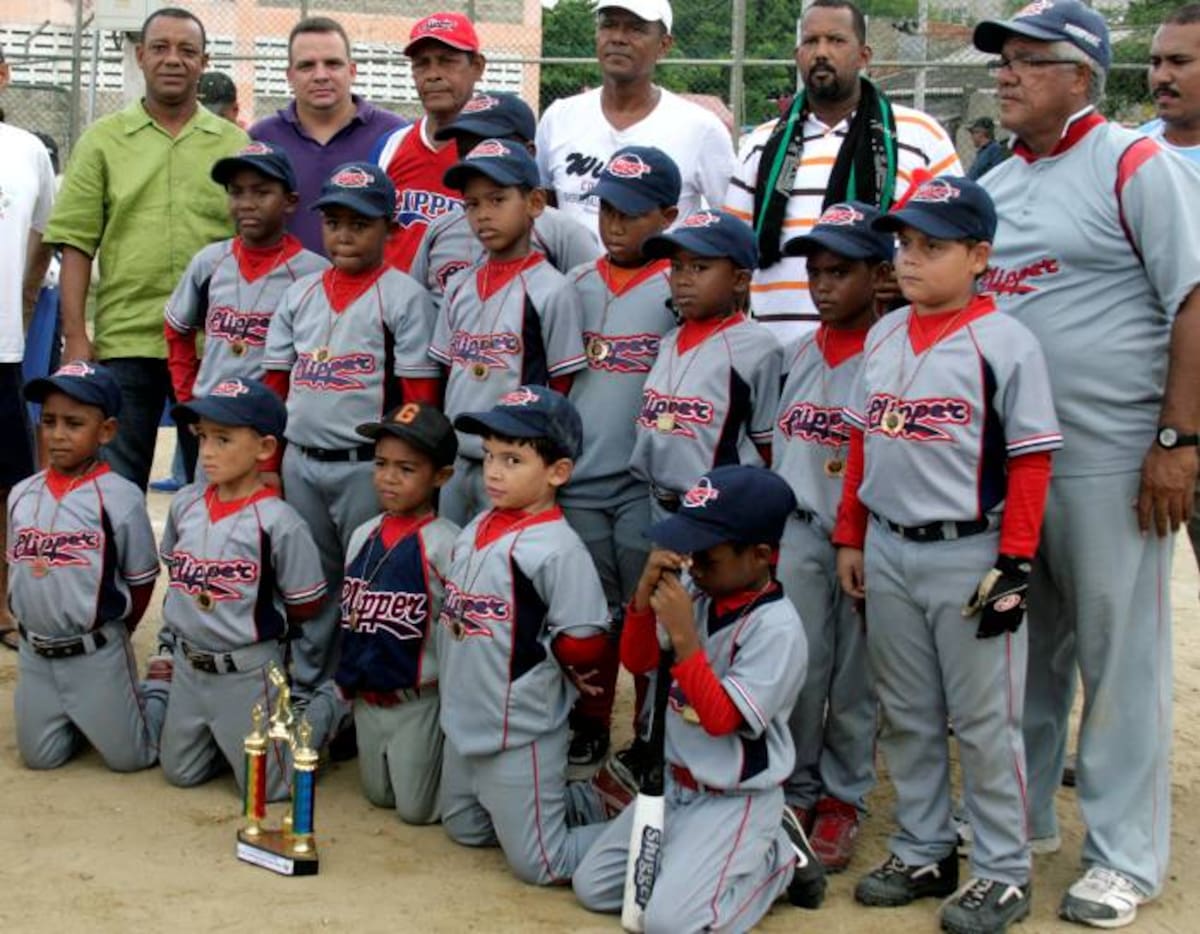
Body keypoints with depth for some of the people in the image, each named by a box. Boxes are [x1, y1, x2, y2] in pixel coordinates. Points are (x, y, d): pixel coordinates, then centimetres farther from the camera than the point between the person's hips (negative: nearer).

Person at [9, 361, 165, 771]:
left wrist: (107, 633, 5)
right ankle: (92, 716, 35)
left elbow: (141, 582, -6)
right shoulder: (21, 495, -1)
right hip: (34, 653, 5)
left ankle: (161, 695, 30)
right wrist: (38, 623, 11)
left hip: (96, 654, -5)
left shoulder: (119, 498, -16)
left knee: (129, 756, 4)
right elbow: (17, 570, 12)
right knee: (39, 756, 11)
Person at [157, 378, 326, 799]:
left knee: (267, 786, 4)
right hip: (188, 665, 6)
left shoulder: (278, 522, -20)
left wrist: (256, 619, -1)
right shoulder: (185, 504, -3)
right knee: (179, 772, 16)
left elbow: (304, 607, -12)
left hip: (249, 673, -5)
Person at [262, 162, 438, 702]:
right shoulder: (298, 295, 10)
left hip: (367, 467, -5)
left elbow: (419, 399, -7)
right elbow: (274, 387, 13)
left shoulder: (403, 297, -5)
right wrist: (267, 465, 10)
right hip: (300, 462, 5)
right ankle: (306, 689, 30)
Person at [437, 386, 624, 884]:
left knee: (539, 864, -1)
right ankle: (586, 801, 32)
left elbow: (584, 647, -21)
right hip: (464, 723, 9)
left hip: (520, 734, -9)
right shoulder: (476, 529, 3)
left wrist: (525, 655, -7)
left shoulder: (558, 547, -21)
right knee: (463, 829, 24)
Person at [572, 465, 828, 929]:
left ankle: (781, 859, 4)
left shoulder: (777, 627, -23)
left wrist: (683, 635, -30)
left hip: (736, 800, -7)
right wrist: (645, 592, -14)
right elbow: (636, 662, 2)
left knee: (668, 919, -19)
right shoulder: (696, 592, -5)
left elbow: (721, 719, -25)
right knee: (592, 887, 7)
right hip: (674, 783, 7)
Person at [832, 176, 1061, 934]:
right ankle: (923, 853, 31)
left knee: (985, 721, 4)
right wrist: (850, 538, 12)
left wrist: (1013, 566, -14)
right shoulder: (883, 337, 8)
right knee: (907, 717, 16)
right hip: (888, 552, 7)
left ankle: (1002, 873, 17)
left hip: (969, 556, -6)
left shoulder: (1005, 343, -11)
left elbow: (1030, 461, -11)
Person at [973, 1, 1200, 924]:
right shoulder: (993, 184, 13)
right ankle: (1021, 816, 29)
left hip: (1110, 459, -6)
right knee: (1023, 645, 14)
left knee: (1119, 651, 1)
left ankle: (1125, 857, 12)